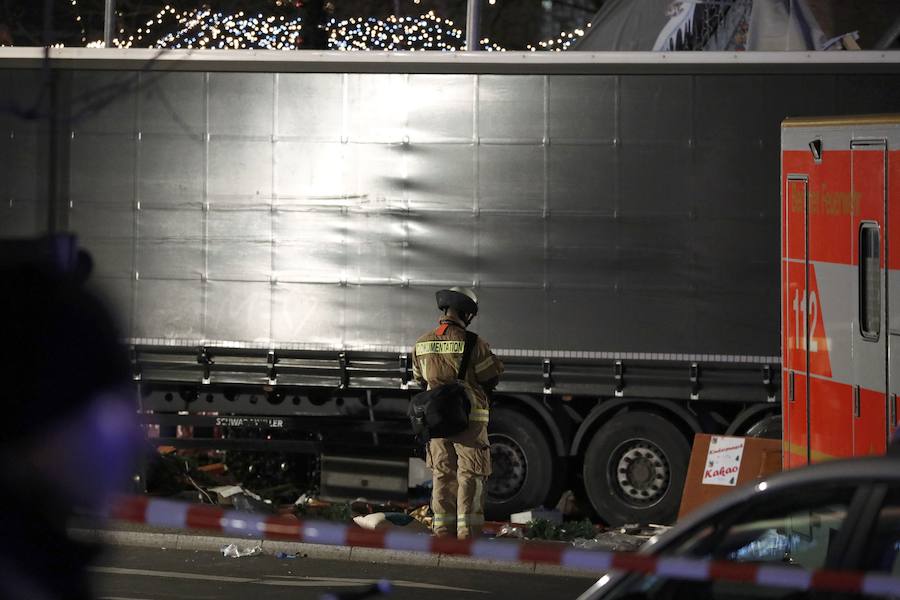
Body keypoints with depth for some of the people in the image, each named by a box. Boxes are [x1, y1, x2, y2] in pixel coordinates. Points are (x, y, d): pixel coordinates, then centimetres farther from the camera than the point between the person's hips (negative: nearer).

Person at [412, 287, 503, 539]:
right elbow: (492, 378, -3)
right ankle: (467, 536, -6)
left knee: (442, 476, 11)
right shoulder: (473, 345, -12)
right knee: (470, 477, -1)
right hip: (470, 420, -5)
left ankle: (443, 534, 11)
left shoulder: (422, 344, 4)